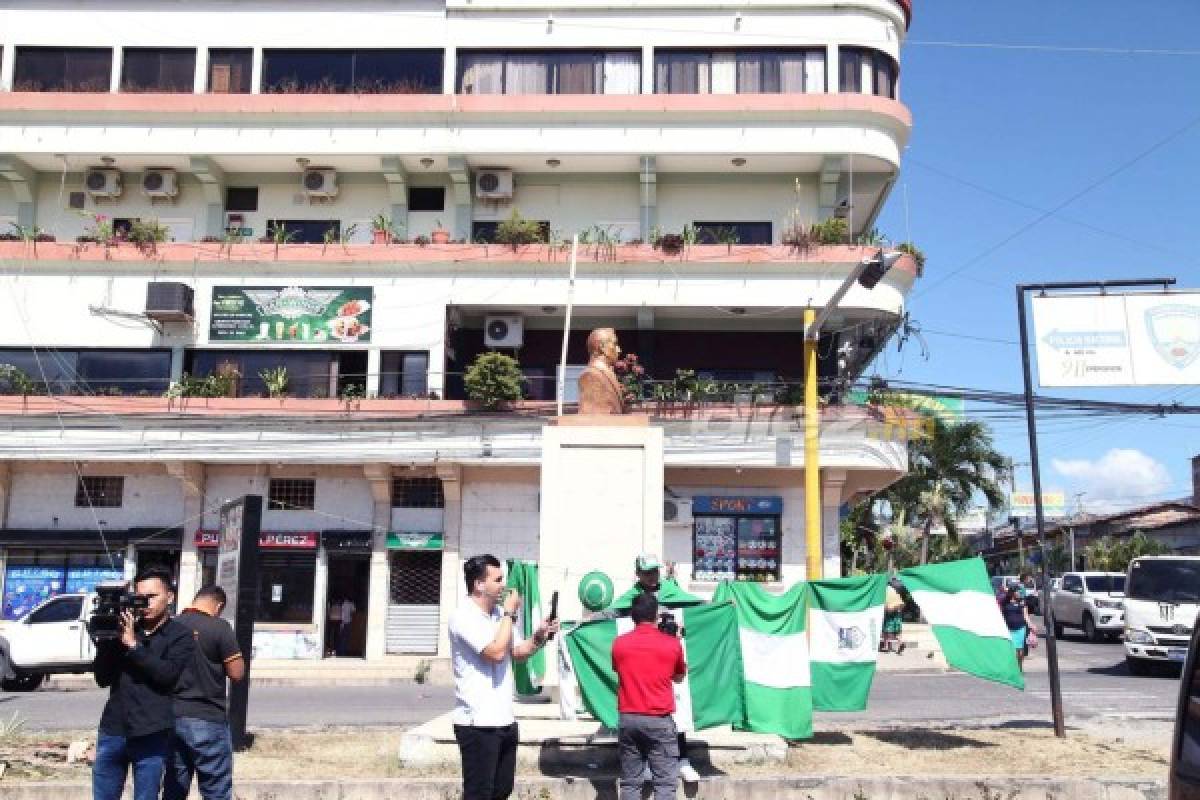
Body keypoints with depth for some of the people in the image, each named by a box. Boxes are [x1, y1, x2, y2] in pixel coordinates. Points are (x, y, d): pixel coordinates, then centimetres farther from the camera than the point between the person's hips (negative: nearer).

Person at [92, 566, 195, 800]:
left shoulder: (180, 636, 2)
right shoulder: (124, 628, 10)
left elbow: (167, 674, -13)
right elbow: (102, 679, 8)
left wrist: (133, 645, -14)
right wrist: (106, 639, -6)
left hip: (150, 735, -3)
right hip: (112, 730, 4)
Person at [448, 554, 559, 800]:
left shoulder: (499, 613, 10)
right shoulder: (464, 616, -16)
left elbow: (517, 652, 19)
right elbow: (496, 652, -25)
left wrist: (539, 637, 0)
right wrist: (510, 614, -13)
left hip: (504, 720, 8)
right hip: (478, 723, -8)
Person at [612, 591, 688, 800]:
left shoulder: (619, 643, 1)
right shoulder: (672, 644, -3)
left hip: (628, 719, 3)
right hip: (660, 720, -2)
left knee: (630, 783, 8)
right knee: (665, 782, 1)